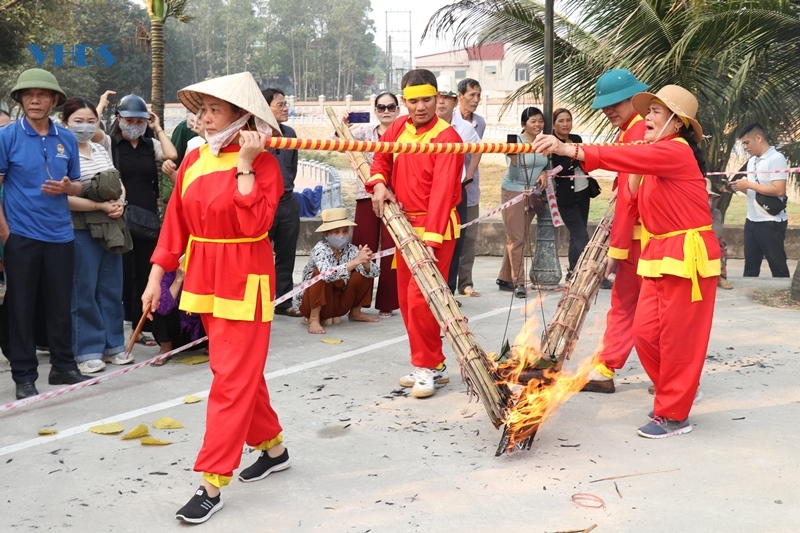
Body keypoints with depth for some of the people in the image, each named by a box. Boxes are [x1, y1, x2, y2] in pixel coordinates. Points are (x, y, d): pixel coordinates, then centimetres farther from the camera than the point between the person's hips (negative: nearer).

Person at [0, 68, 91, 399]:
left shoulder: (67, 139, 7)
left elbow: (77, 184, 15)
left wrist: (66, 187, -9)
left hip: (60, 235, 3)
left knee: (61, 305, 11)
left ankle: (63, 366, 25)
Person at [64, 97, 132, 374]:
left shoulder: (101, 150, 13)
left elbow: (119, 184, 20)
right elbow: (64, 198, -17)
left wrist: (120, 203, -2)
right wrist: (101, 206, -16)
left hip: (110, 227, 7)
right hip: (81, 230, -7)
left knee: (112, 288, 11)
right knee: (84, 292, 0)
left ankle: (113, 345, 21)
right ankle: (87, 351, 10)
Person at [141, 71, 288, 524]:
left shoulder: (263, 163, -12)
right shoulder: (194, 160, 5)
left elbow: (254, 226, -24)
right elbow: (176, 222, 8)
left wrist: (245, 166, -23)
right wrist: (156, 277, 6)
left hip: (244, 282, -7)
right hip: (204, 278, 7)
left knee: (233, 378, -4)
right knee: (242, 372, 17)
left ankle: (212, 485, 0)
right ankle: (273, 448, 34)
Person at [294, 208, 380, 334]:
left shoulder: (350, 249, -9)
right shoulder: (320, 249, -22)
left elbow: (374, 272, -18)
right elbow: (328, 274, -42)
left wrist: (366, 262, -40)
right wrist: (356, 261, -48)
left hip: (339, 303, 5)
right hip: (311, 303, -5)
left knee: (365, 272, -8)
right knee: (320, 274, -31)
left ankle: (355, 313, 12)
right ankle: (313, 318, -17)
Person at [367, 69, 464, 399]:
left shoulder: (446, 137, -16)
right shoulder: (399, 128, 4)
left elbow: (442, 192, -24)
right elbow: (381, 158, 20)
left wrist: (431, 239, -32)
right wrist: (379, 184, -3)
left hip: (435, 228, -7)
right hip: (405, 224, 7)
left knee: (420, 297, -13)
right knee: (406, 298, 10)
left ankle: (428, 368, 2)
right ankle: (432, 365, 22)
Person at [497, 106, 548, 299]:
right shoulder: (515, 141, -12)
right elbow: (513, 175, -14)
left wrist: (544, 172, -5)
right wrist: (513, 158, -33)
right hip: (513, 192, -6)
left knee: (522, 239, 8)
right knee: (516, 238, -7)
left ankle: (504, 278, 17)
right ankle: (518, 283, -6)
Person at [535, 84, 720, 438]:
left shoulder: (676, 151, -15)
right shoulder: (655, 158, 14)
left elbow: (629, 157, -31)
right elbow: (642, 208, 13)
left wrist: (569, 149, -38)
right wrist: (634, 179, -2)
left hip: (687, 255, -9)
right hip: (660, 254, 9)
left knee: (676, 336, -1)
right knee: (646, 333, 7)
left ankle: (673, 415, 10)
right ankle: (676, 394, 26)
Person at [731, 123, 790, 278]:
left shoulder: (776, 159, -12)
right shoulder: (751, 161, 12)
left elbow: (779, 190, -21)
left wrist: (748, 185, -18)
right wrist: (741, 188, -2)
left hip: (771, 222, -8)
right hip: (751, 220, 8)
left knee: (777, 266, 1)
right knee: (750, 265, 13)